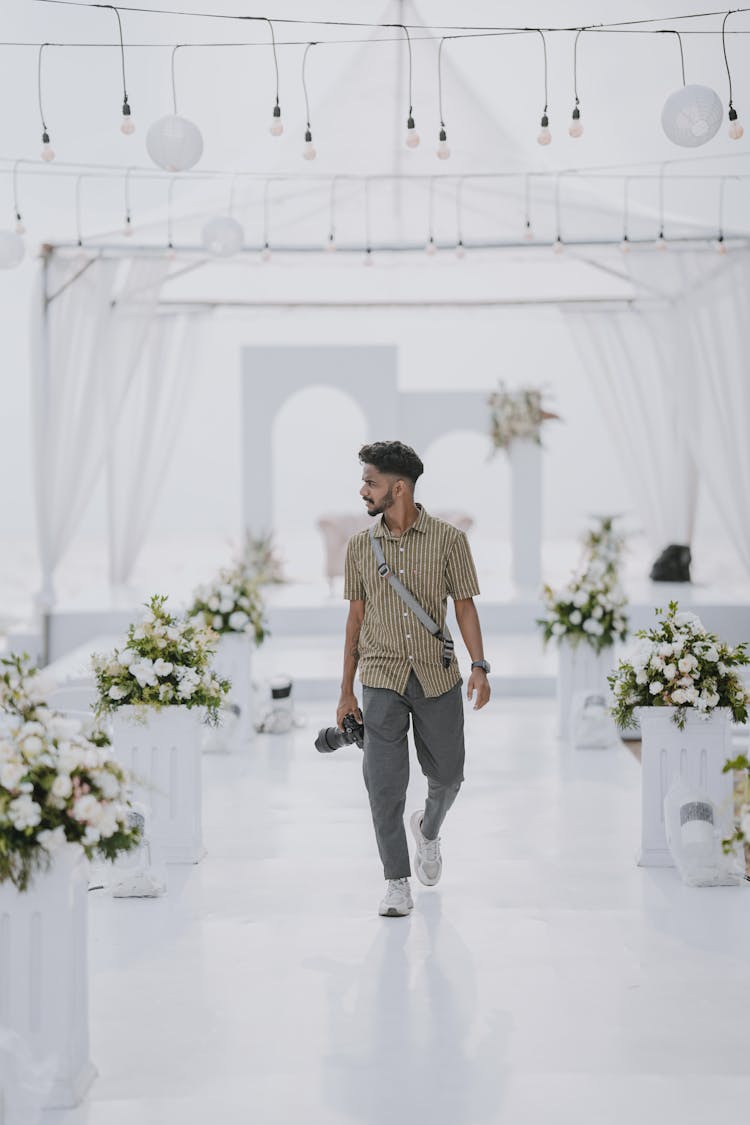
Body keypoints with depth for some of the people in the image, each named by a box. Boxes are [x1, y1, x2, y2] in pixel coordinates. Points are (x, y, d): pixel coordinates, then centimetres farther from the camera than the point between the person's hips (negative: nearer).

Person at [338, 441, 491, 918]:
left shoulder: (448, 539, -3)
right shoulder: (360, 546, 4)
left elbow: (465, 606, 0)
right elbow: (357, 616, 9)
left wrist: (479, 667, -13)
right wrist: (346, 692, 8)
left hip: (438, 678, -1)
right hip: (383, 680, 1)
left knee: (447, 775, 11)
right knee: (384, 785, -6)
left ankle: (429, 828, 45)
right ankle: (398, 884, 5)